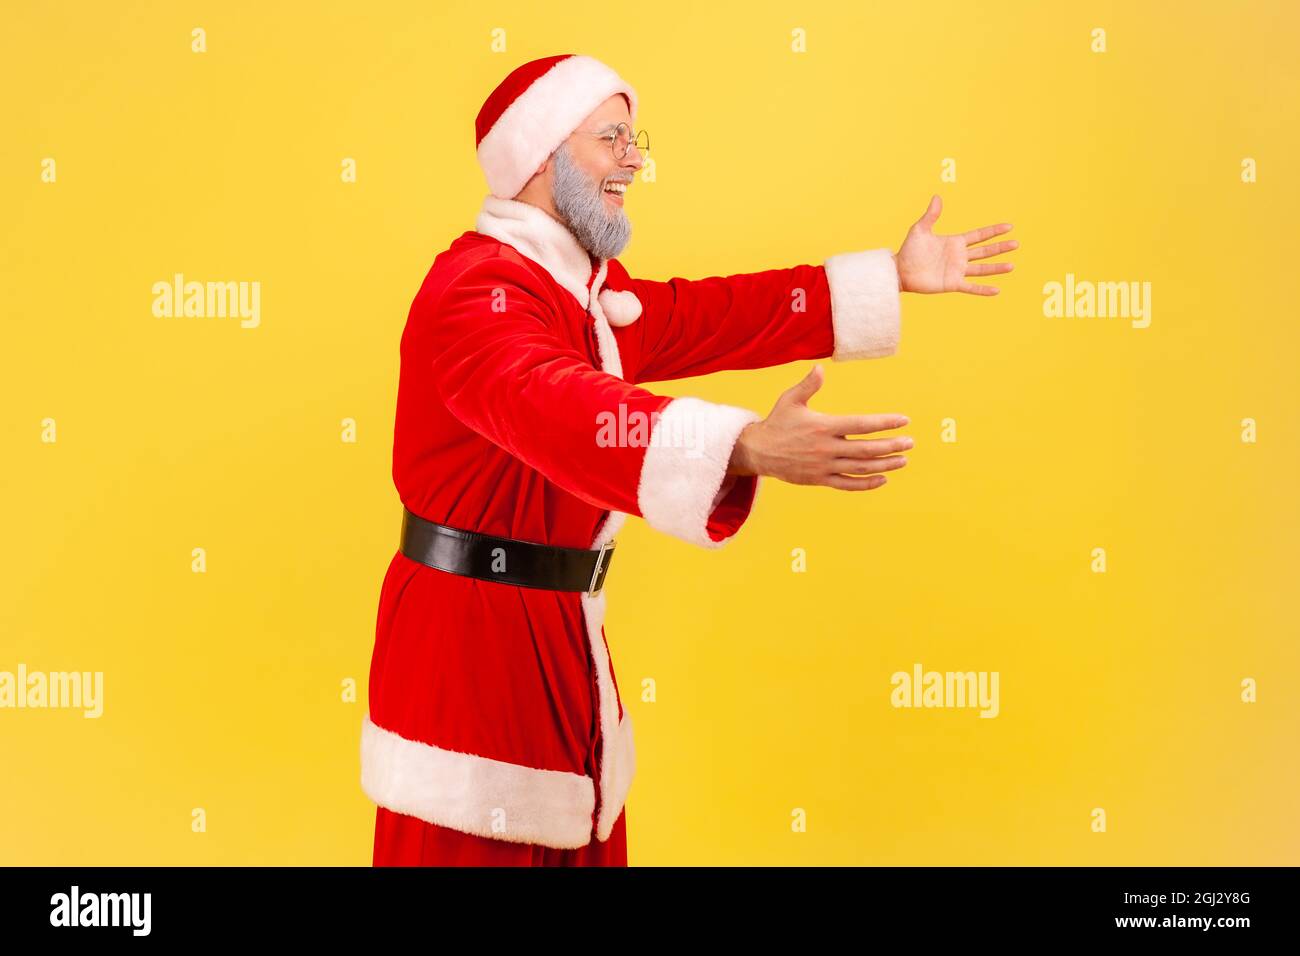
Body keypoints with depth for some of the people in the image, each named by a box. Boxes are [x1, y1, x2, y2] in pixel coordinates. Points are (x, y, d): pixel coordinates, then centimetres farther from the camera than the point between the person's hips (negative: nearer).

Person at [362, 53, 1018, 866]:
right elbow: (560, 407, -39)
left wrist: (892, 276, 18)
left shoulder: (589, 286, 13)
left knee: (582, 836, 18)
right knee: (476, 843, -1)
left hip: (557, 626, 10)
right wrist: (749, 448, -53)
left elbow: (705, 317, 17)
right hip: (472, 627, -10)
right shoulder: (478, 290, -21)